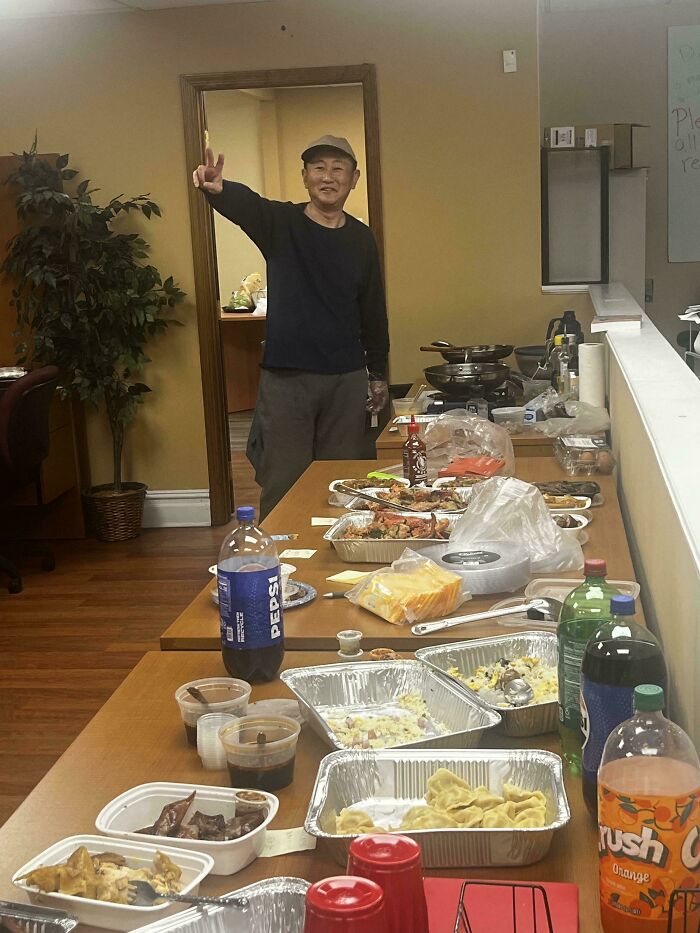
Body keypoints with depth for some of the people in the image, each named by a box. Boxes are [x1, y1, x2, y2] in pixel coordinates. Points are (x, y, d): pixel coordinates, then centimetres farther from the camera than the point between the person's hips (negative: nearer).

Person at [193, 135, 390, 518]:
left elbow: (373, 311, 13)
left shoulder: (361, 239, 7)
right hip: (285, 378, -2)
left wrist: (378, 374, 14)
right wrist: (217, 188, -47)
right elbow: (244, 203, -24)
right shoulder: (281, 223, -1)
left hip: (347, 379, 3)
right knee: (282, 487, 1)